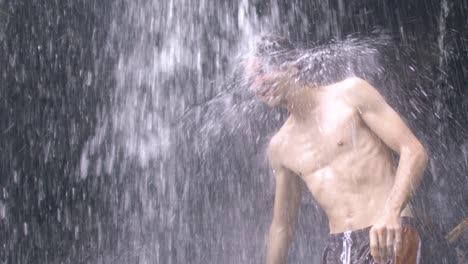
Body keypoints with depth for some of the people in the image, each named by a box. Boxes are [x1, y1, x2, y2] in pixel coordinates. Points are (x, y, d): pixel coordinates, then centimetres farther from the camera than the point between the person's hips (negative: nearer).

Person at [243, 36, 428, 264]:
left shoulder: (350, 93, 0)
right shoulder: (280, 147, 12)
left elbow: (413, 151, -7)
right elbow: (281, 225, 20)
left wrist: (391, 212, -21)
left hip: (389, 237, -5)